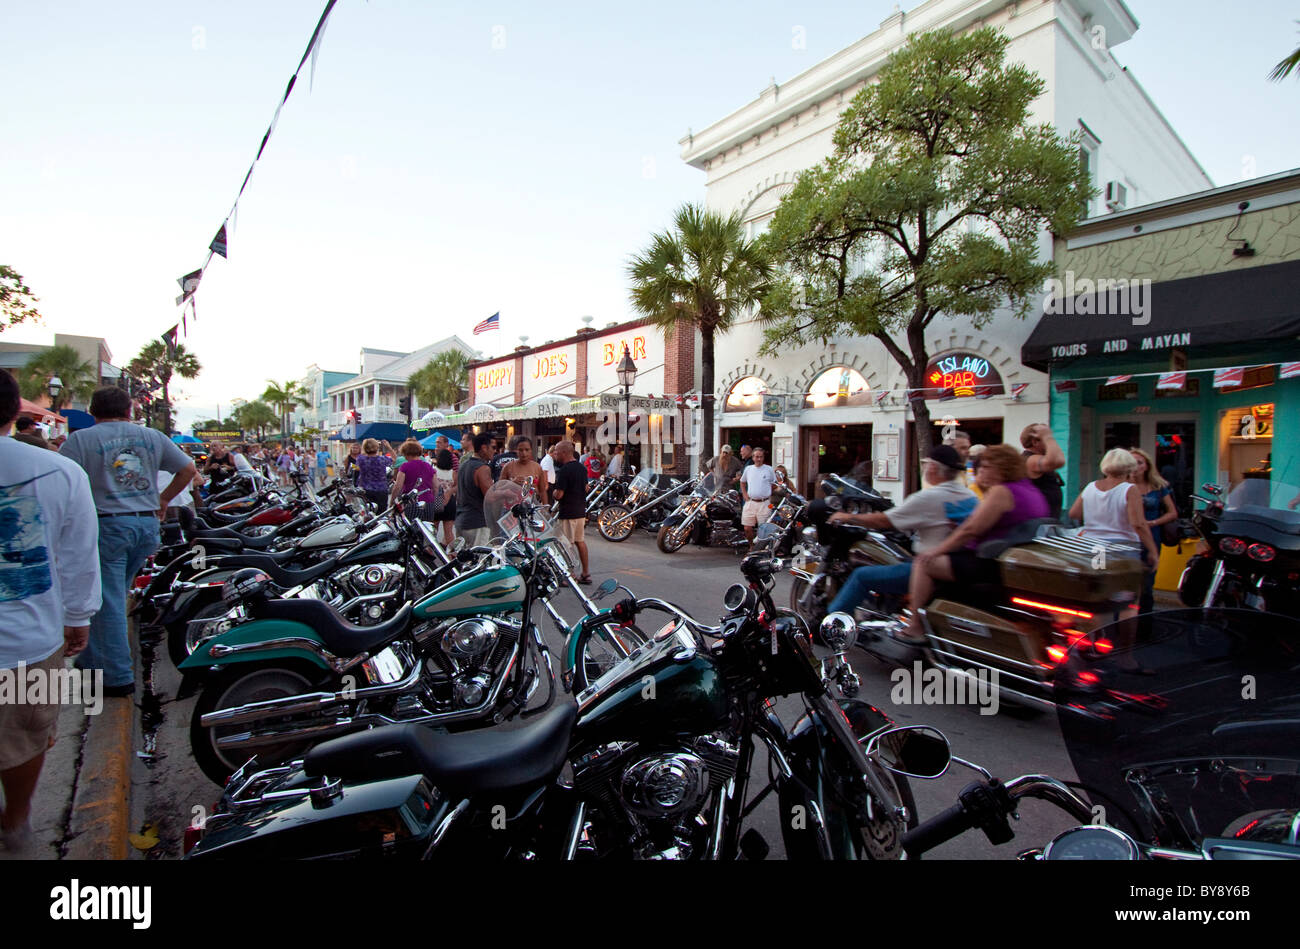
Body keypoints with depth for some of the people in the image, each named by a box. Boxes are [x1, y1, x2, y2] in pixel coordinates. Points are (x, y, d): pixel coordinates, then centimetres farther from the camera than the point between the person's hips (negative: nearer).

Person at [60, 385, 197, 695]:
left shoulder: (80, 440, -2)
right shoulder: (152, 436, 10)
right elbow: (188, 468, 13)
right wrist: (164, 498, 19)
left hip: (106, 525, -5)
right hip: (148, 523, 5)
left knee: (108, 602, 2)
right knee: (111, 596, 20)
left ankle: (119, 677, 6)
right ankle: (93, 660, 31)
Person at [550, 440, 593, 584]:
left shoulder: (564, 470, -19)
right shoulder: (582, 467, 8)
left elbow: (559, 495, -20)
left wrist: (553, 492, 0)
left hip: (568, 513, -9)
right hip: (581, 510, 9)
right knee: (580, 541, 15)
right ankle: (586, 574, 20)